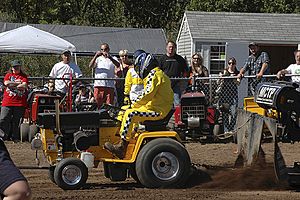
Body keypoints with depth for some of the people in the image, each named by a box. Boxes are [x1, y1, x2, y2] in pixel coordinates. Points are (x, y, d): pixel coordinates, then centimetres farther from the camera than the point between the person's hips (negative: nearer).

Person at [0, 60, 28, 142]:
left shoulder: (23, 76, 11)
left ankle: (15, 137, 9)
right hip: (7, 102, 0)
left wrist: (12, 85, -5)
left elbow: (24, 85, -6)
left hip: (20, 103, 0)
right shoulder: (8, 75, 14)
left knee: (17, 122, 2)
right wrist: (17, 83, -2)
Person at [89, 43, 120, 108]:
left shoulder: (113, 59, 14)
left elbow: (118, 65, -7)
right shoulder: (98, 58, 17)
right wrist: (96, 56, -14)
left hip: (110, 86, -1)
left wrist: (109, 57, -21)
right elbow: (90, 65, 0)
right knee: (98, 105, -1)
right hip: (98, 85, 1)